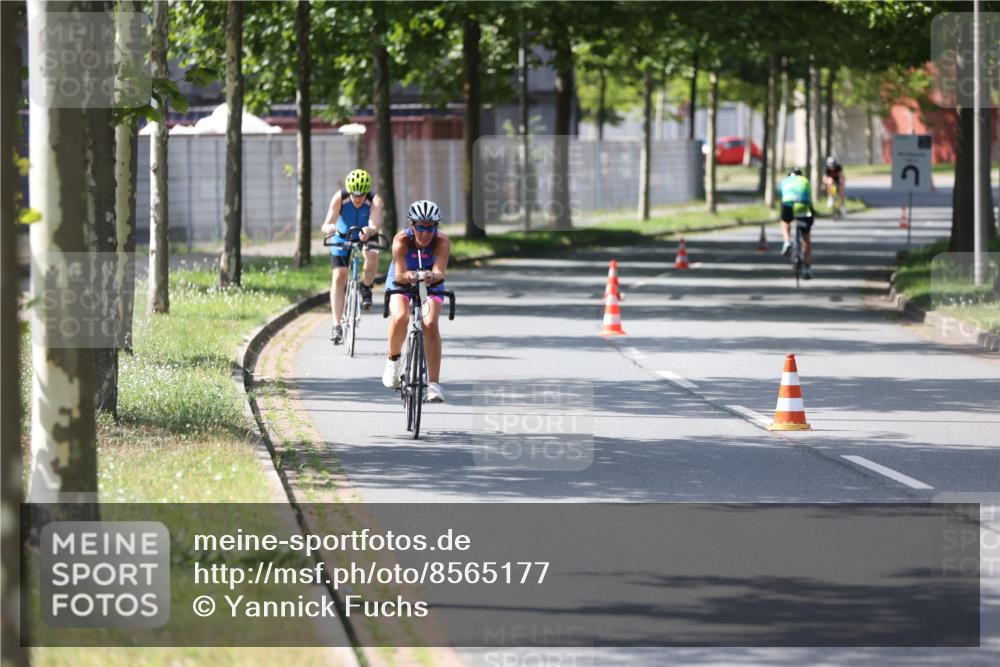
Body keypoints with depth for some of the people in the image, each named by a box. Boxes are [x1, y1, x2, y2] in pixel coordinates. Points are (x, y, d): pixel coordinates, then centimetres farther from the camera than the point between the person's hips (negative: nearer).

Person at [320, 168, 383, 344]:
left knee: (372, 255, -34)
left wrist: (369, 231, -66)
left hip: (365, 237, 0)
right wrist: (329, 228, -57)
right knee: (339, 277, -13)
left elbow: (375, 225, -43)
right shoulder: (340, 198, -28)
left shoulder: (375, 201, -30)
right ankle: (336, 326, -9)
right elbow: (326, 225, -33)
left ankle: (366, 288, -6)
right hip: (342, 237, 0)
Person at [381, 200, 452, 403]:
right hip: (401, 282, -1)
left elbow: (440, 271, -42)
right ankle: (393, 359, -1)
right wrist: (408, 276, -61)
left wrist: (433, 276, -65)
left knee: (430, 323, -24)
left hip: (431, 285, 1)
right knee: (400, 318, -30)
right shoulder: (401, 241, -28)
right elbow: (399, 274, -38)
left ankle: (434, 384, -20)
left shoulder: (442, 243, -27)